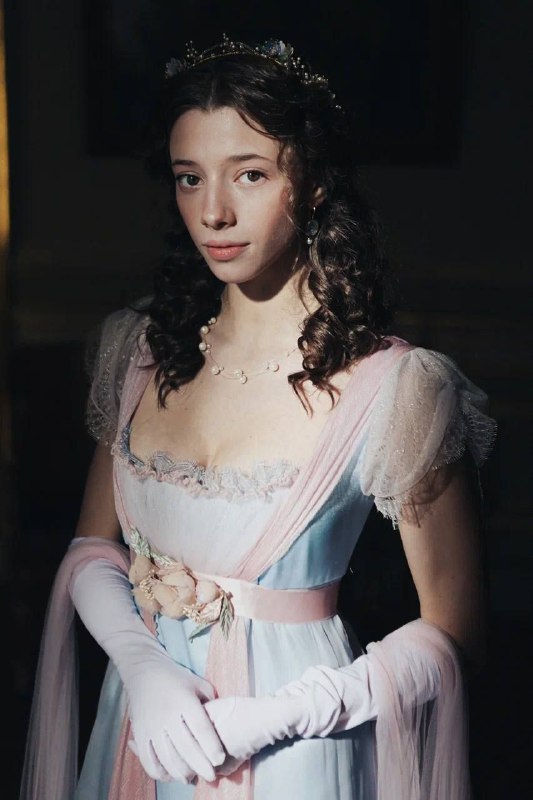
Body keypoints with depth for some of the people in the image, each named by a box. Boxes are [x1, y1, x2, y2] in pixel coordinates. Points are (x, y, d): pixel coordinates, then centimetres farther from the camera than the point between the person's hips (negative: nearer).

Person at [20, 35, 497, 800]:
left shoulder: (395, 389, -18)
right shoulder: (141, 347, -3)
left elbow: (453, 634, -12)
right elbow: (93, 548, 5)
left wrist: (268, 716, -19)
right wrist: (147, 670, -13)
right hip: (141, 719, 4)